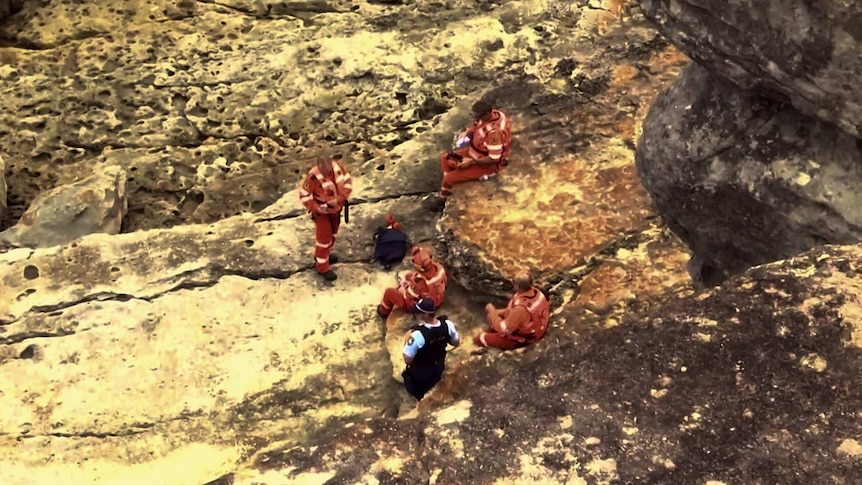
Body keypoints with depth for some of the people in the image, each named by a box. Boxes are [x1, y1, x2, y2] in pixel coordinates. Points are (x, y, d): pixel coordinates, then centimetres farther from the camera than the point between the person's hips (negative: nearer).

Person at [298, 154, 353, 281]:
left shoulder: (338, 167, -19)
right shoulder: (313, 176, -31)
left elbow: (347, 181, -8)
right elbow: (304, 195, -21)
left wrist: (341, 198, -20)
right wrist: (315, 208, -28)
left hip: (335, 208, 6)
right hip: (321, 210, -6)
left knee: (332, 233, 24)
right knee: (324, 237, -1)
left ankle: (324, 254, 48)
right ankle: (322, 267, 12)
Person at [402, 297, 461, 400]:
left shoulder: (417, 334, -42)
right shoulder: (447, 324, -26)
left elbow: (407, 360, -31)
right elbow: (456, 343, -6)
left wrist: (407, 341, -17)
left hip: (419, 372, -5)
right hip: (439, 367, 5)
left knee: (418, 394, 28)